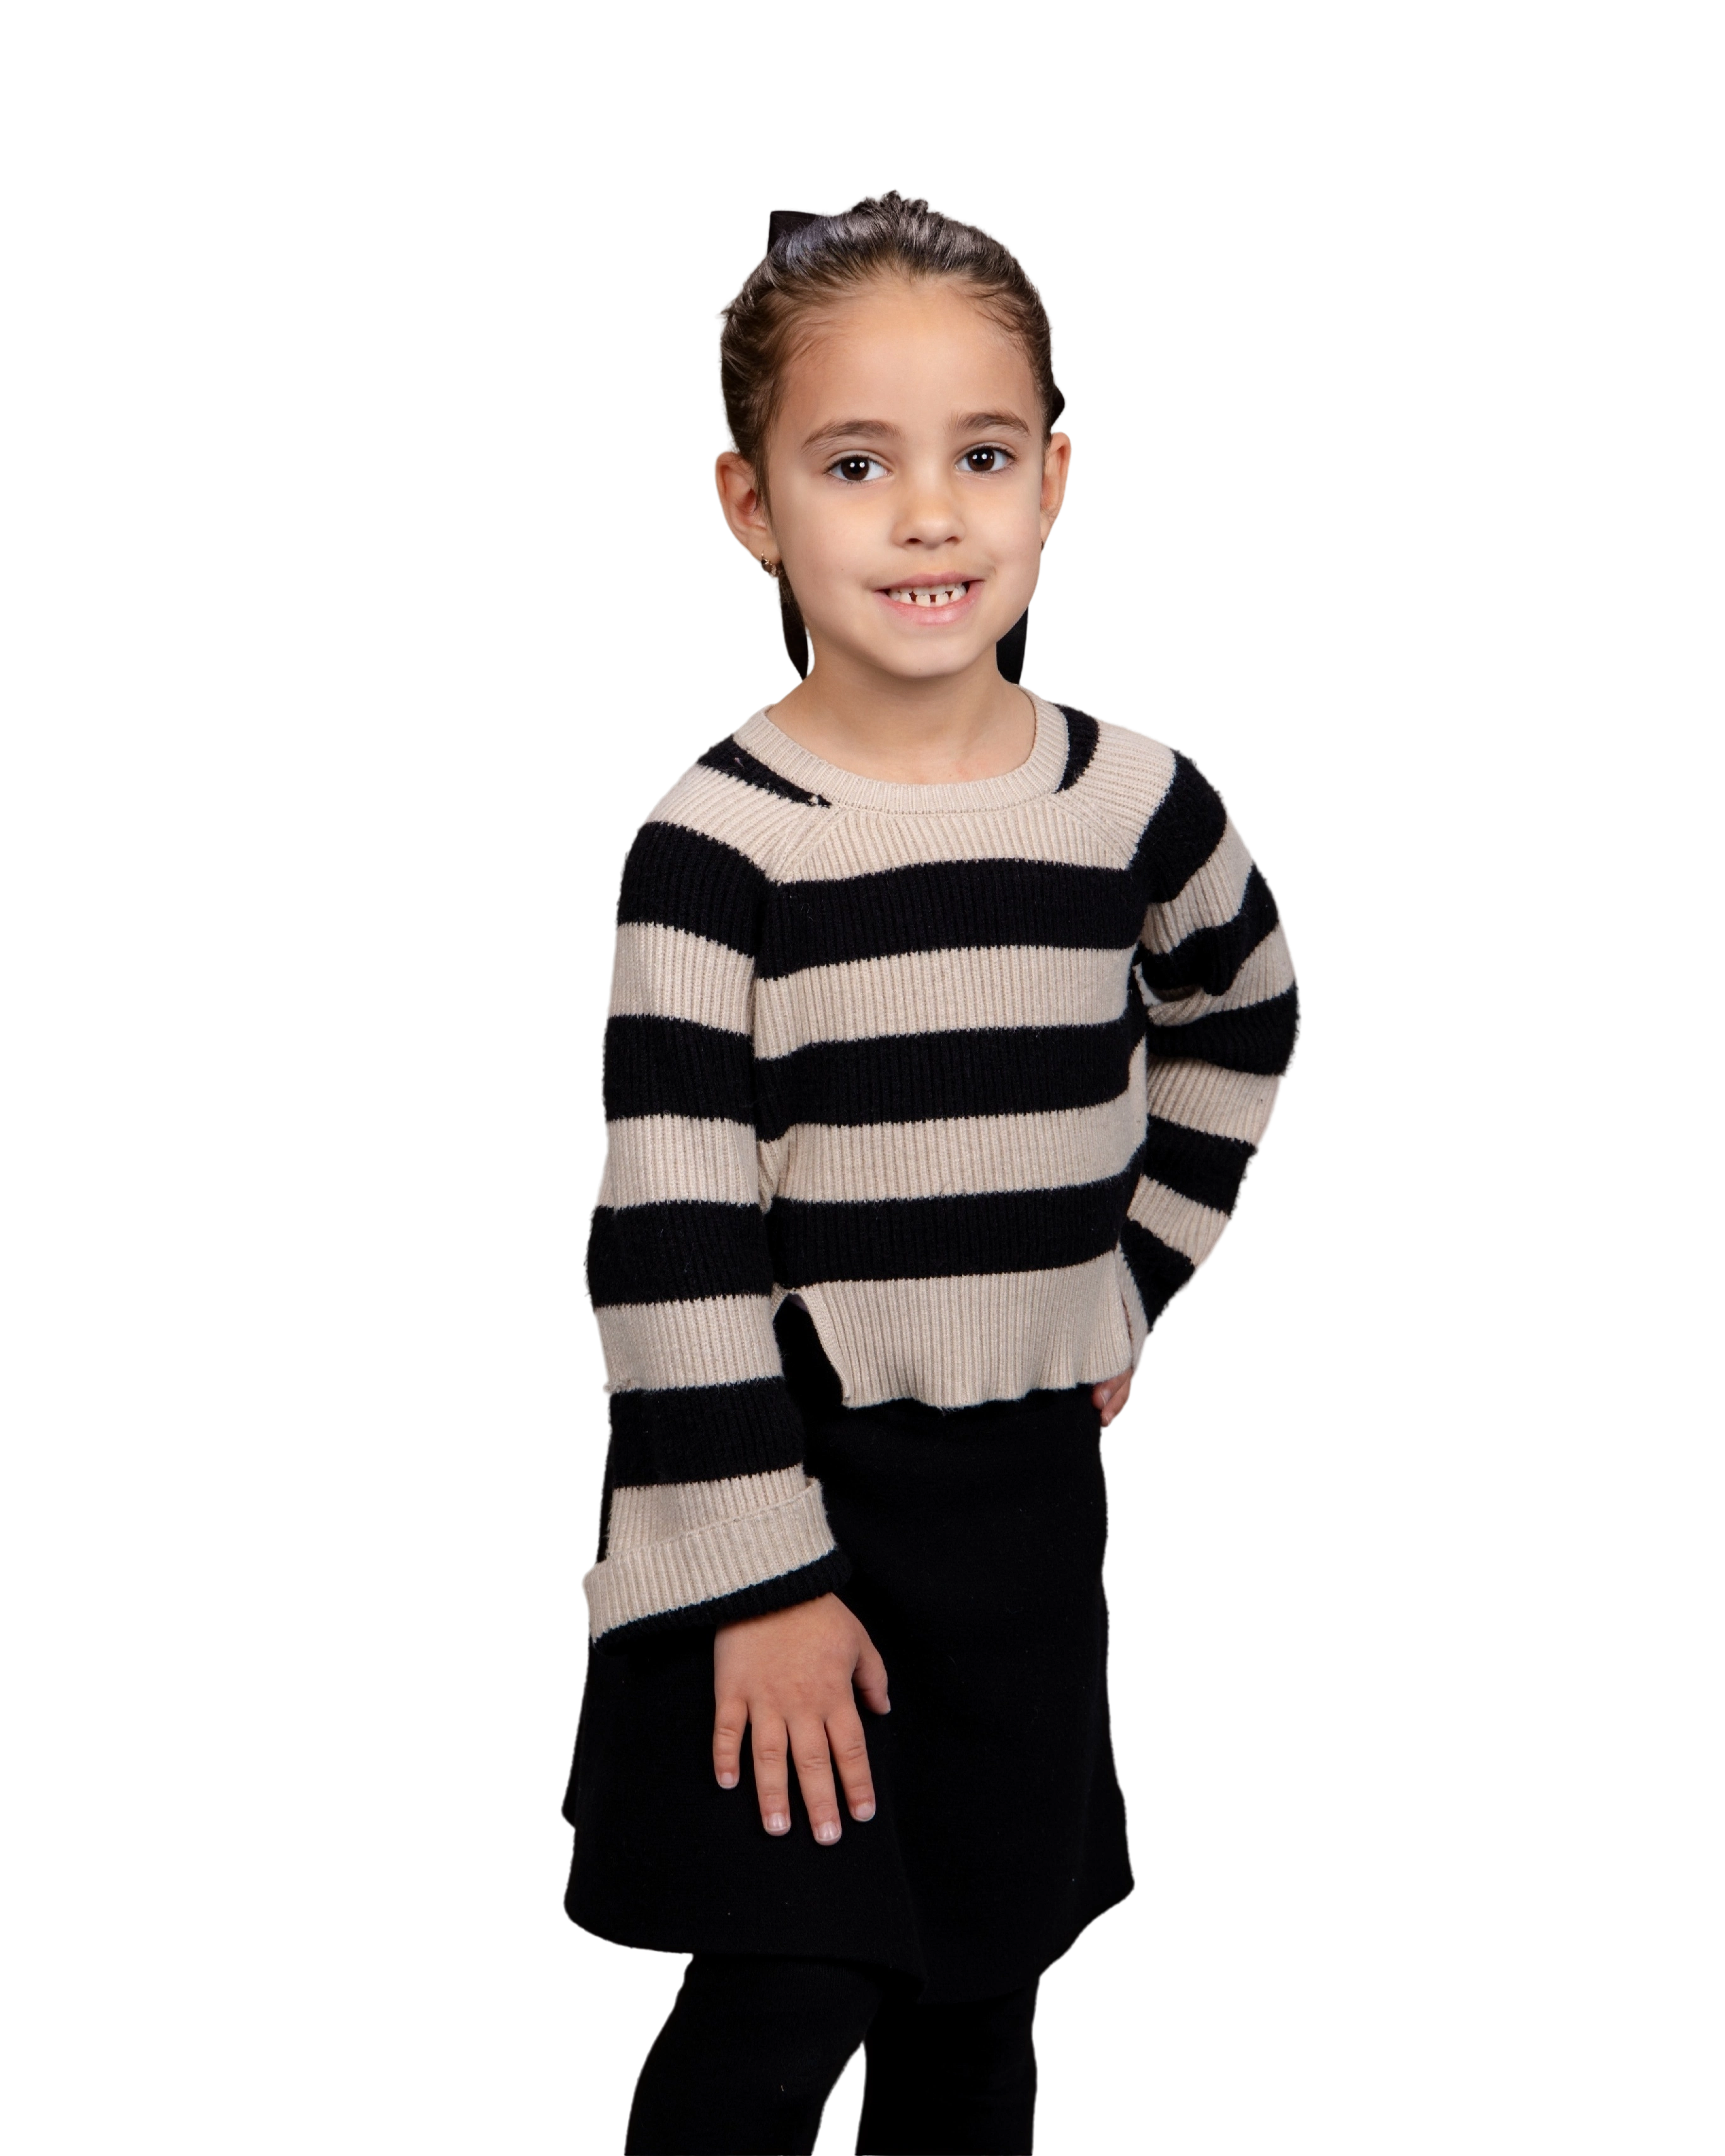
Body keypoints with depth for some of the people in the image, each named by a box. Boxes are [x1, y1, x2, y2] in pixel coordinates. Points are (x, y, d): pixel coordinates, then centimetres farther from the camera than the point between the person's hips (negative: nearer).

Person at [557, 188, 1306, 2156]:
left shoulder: (1136, 804, -1)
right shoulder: (712, 843, -13)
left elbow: (1241, 1020, 21)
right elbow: (672, 1242, -14)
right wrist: (761, 1575, -15)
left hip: (1024, 1482, 4)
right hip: (784, 1483, -4)